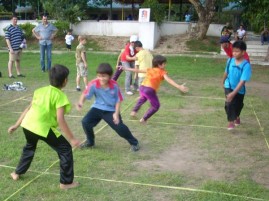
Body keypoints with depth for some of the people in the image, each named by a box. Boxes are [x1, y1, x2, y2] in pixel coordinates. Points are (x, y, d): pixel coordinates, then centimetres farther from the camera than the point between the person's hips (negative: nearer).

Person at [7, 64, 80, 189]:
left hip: (27, 125, 8)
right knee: (65, 150, 7)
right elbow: (60, 120, -17)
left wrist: (16, 125, 22)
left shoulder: (41, 90, 11)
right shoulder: (60, 96, -10)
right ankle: (66, 182, 11)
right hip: (43, 128, -7)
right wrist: (72, 139, -14)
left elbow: (28, 108, 15)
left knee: (29, 147, 37)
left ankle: (17, 173, 51)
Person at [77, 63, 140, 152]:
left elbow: (118, 100, -9)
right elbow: (85, 94, -17)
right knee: (85, 122, -15)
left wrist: (116, 114, -16)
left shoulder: (114, 85, -19)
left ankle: (134, 143, 15)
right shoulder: (93, 84, -22)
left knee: (120, 127, -12)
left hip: (111, 110, -2)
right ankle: (90, 142, 14)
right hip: (97, 108, 2)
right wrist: (81, 102, -40)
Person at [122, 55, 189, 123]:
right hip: (150, 90, -6)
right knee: (156, 106, 15)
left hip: (142, 87, 6)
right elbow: (169, 80, -10)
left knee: (142, 98, 41)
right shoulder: (162, 72, 5)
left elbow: (138, 70, 24)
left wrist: (126, 68, 34)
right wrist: (179, 87, -19)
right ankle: (144, 119, 15)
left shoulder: (149, 70, 20)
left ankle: (134, 111, 38)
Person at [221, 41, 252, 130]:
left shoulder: (246, 65, -28)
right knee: (229, 103, -22)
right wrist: (223, 82, 19)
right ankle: (231, 121, -5)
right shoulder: (230, 60, -15)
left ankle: (237, 117, 52)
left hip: (239, 90, -1)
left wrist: (233, 93, -37)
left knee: (238, 105, 21)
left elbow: (242, 81, -31)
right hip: (229, 86, 1)